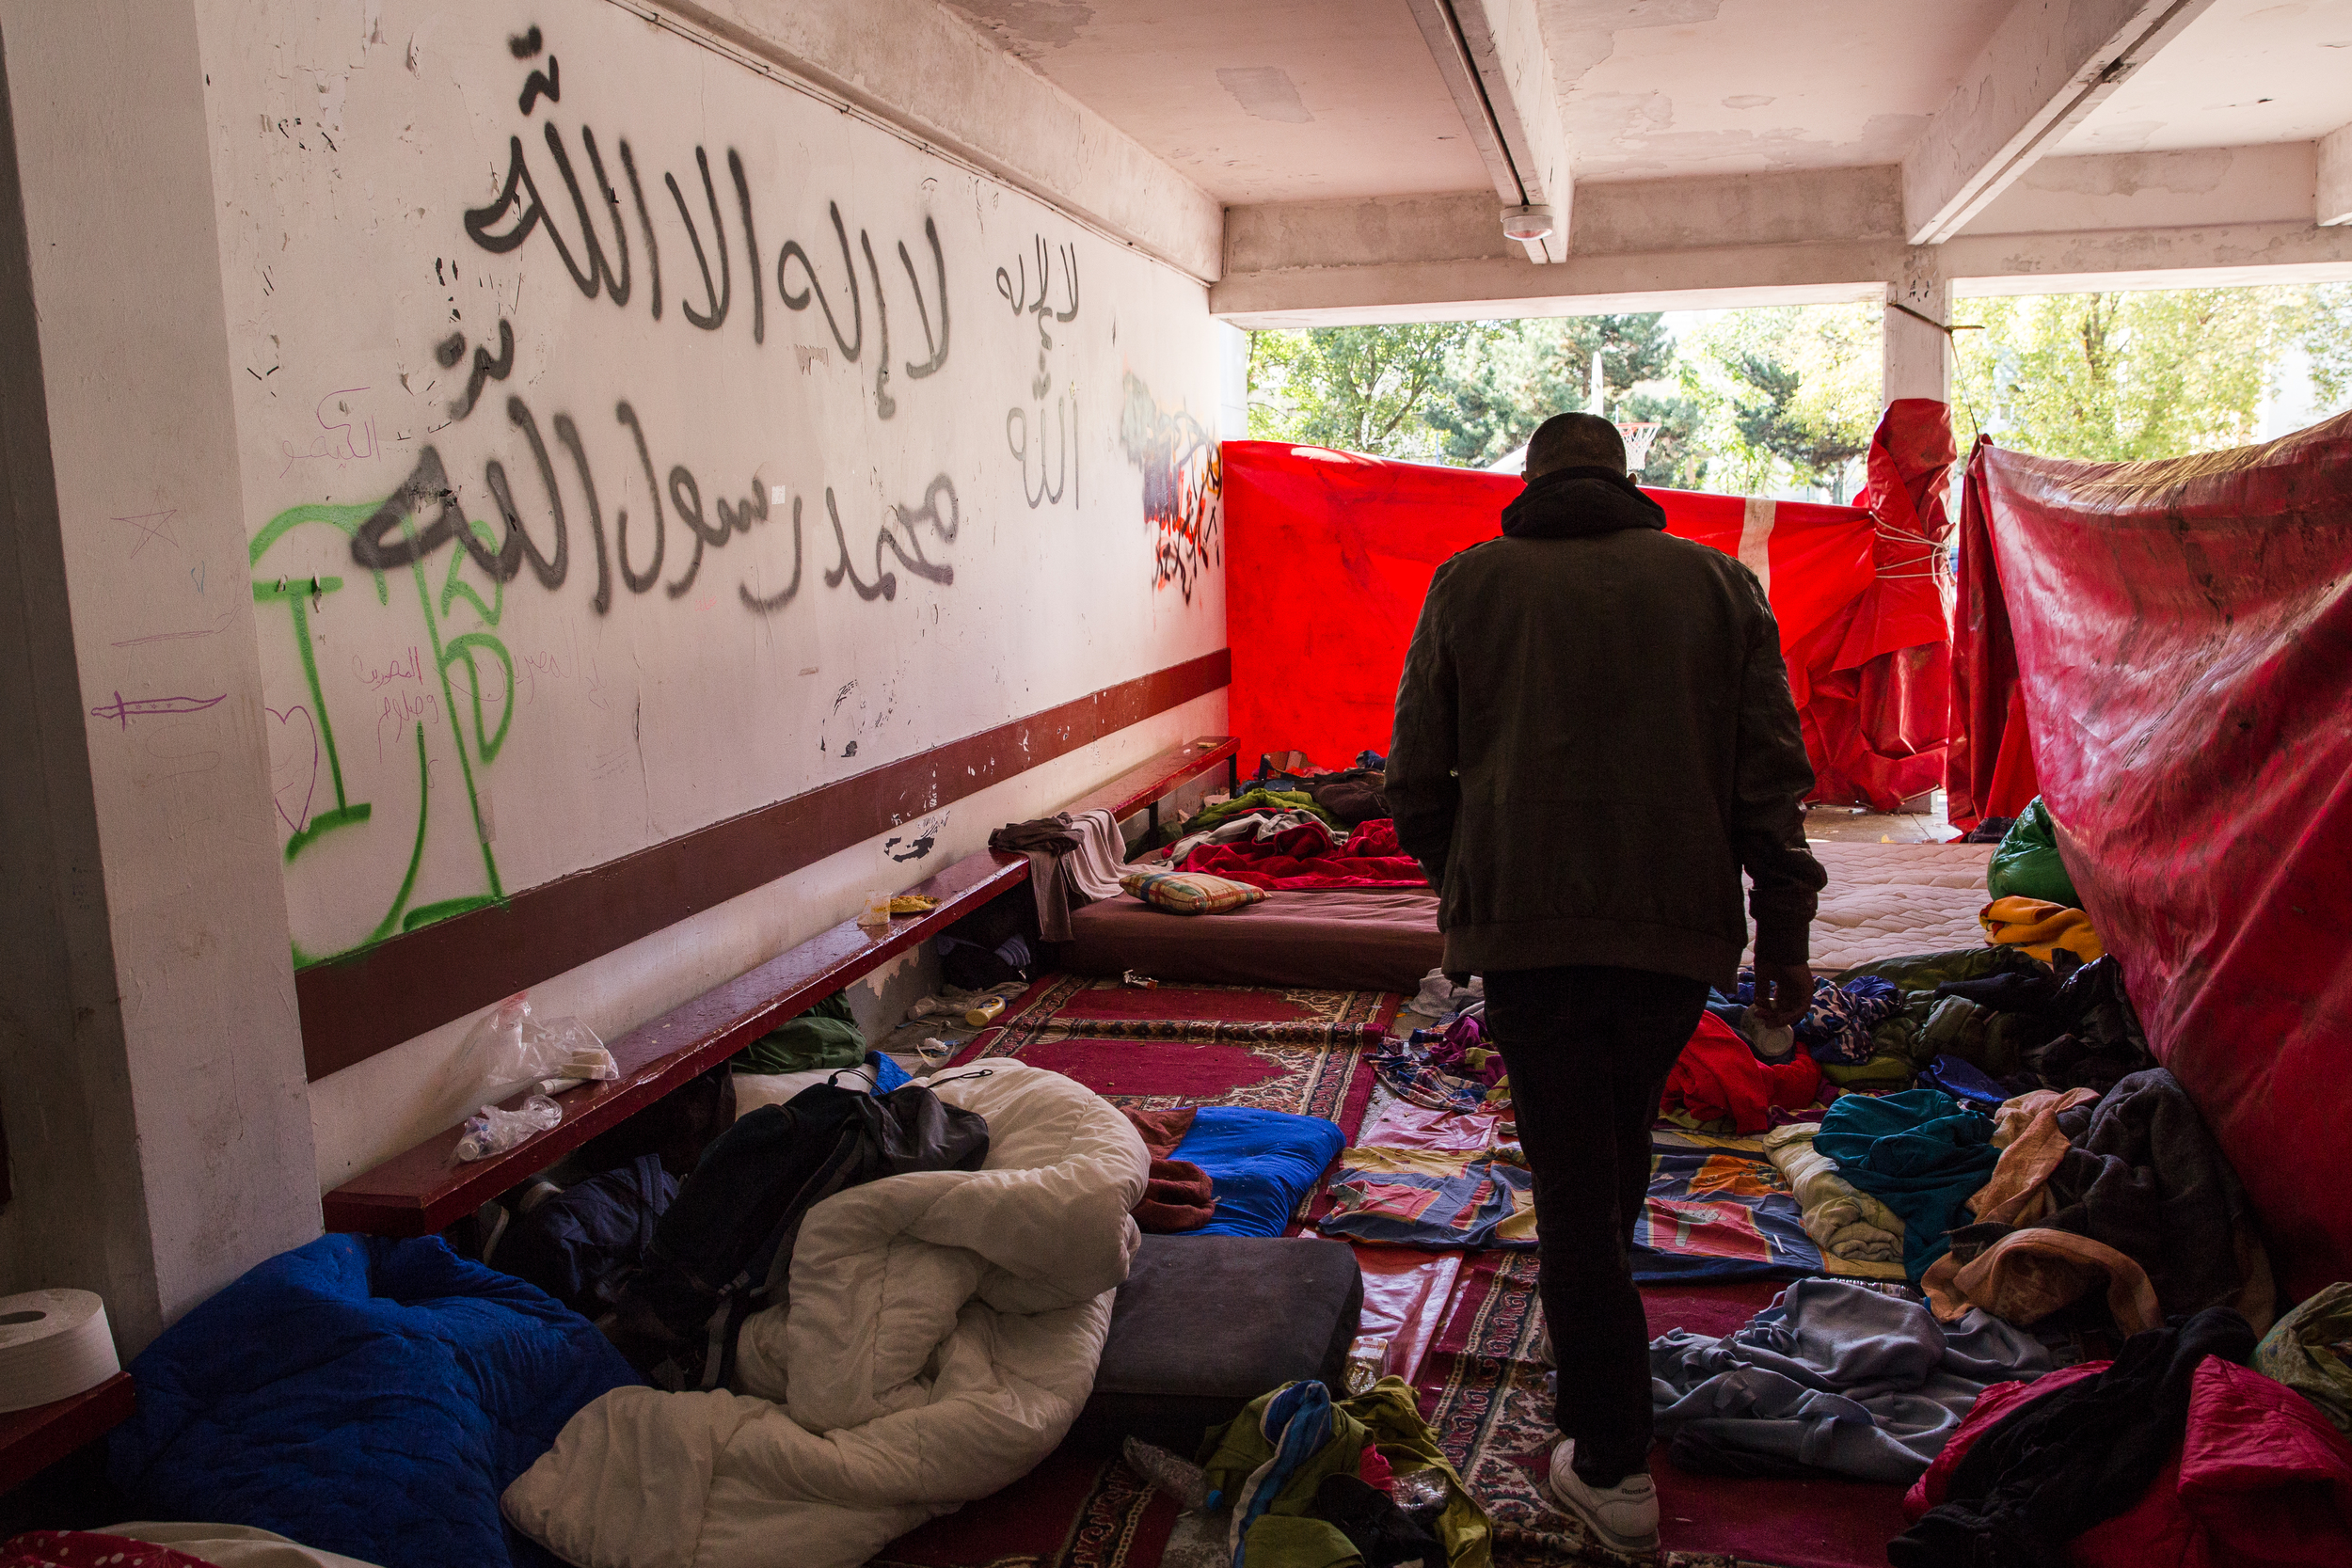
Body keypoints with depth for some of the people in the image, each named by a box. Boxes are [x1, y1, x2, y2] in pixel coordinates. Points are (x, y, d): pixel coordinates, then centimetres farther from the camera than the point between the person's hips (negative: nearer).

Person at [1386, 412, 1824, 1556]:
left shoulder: (1469, 585, 6)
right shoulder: (1717, 581, 10)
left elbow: (1417, 781, 5)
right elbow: (1771, 770, 3)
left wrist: (1463, 885, 22)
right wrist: (1784, 931, 7)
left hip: (1526, 918, -2)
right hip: (1682, 921, 3)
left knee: (1574, 1173, 2)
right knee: (1623, 1131, 24)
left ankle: (1609, 1468, 6)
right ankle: (1597, 1329, 45)